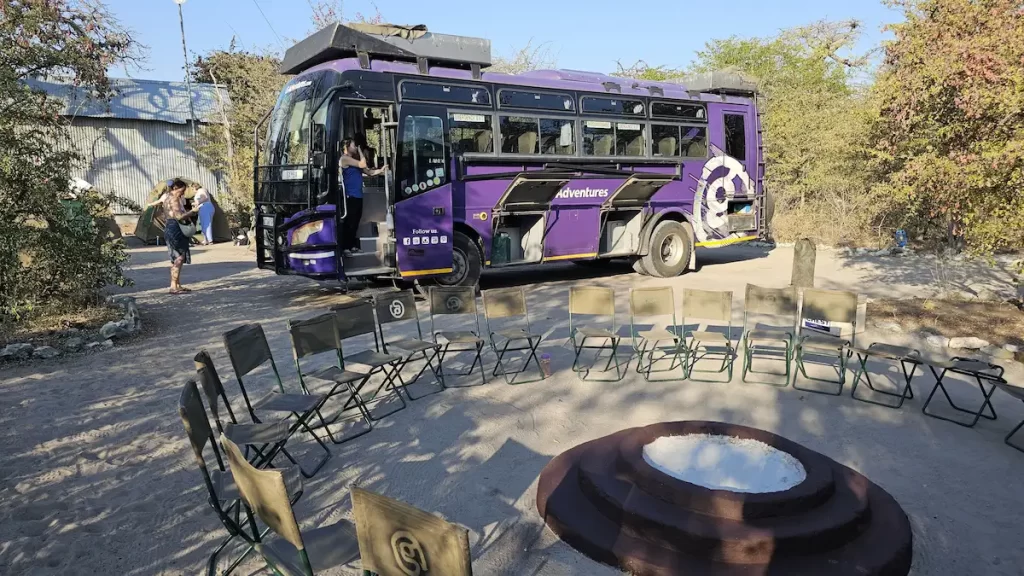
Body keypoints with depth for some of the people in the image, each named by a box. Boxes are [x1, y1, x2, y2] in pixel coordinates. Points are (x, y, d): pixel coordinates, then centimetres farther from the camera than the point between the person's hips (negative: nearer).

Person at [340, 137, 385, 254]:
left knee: (355, 222, 13)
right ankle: (345, 247, -5)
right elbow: (363, 164, -17)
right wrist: (360, 151, -4)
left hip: (358, 195, 9)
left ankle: (352, 245, 22)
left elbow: (368, 172, 18)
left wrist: (381, 170, 6)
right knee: (349, 222, -8)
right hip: (350, 196, -9)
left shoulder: (354, 159, 21)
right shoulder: (345, 158, -7)